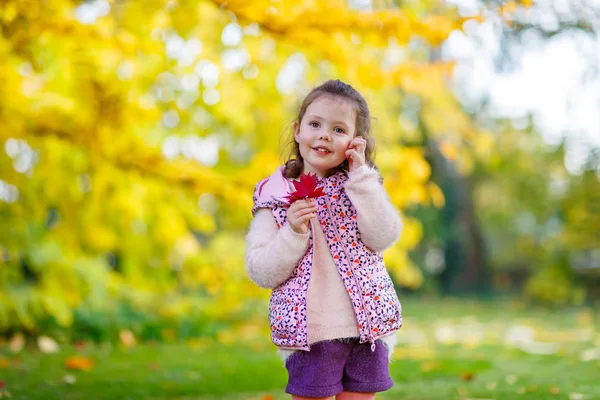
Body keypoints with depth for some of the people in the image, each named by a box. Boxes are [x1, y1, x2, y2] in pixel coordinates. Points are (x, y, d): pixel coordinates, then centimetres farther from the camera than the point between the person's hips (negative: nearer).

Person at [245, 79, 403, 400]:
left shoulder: (362, 187, 5)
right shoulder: (274, 196, 0)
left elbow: (384, 238, -12)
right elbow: (261, 273, -3)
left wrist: (361, 175, -13)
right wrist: (293, 233, -18)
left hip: (367, 329, 2)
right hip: (308, 334, -1)